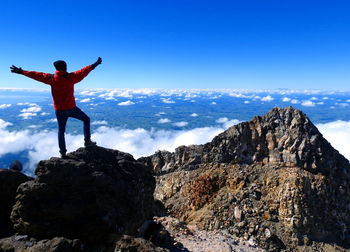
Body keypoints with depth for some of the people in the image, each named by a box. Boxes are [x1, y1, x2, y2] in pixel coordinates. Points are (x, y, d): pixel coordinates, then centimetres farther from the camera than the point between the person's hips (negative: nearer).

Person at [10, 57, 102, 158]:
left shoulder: (51, 78, -1)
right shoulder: (71, 77, -9)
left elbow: (36, 75, 6)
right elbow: (83, 71, -8)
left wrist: (21, 72, 18)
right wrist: (95, 64, -4)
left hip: (59, 110, 3)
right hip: (71, 108, -3)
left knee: (61, 130, 14)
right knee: (86, 119, 17)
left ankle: (63, 153, 16)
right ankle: (87, 141, 8)